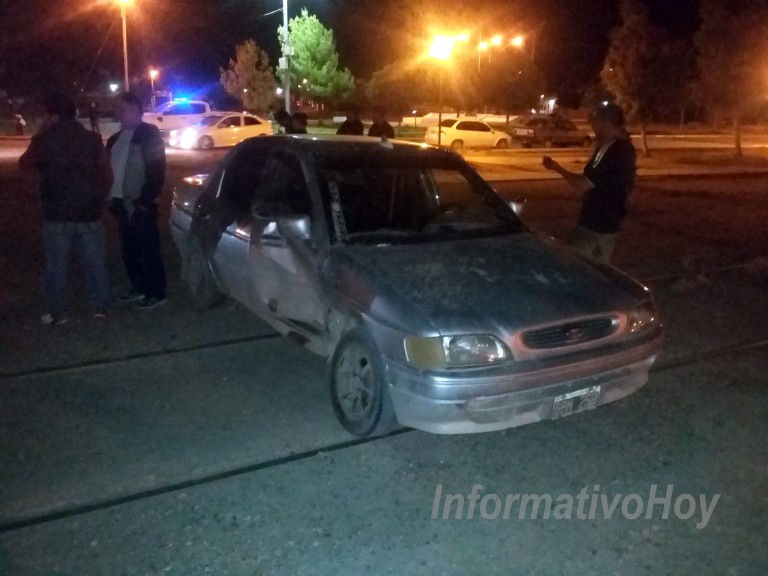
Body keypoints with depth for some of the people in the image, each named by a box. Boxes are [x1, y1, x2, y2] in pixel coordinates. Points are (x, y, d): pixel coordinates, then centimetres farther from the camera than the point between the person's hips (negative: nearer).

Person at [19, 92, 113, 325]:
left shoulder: (46, 139, -7)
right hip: (89, 211, 3)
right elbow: (106, 173, 4)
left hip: (57, 213, -3)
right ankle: (100, 305, 14)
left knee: (57, 264, 7)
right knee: (95, 260, 10)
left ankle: (57, 312, 12)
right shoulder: (92, 139, 3)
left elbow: (25, 164, 8)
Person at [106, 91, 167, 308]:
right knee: (129, 247, 12)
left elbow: (157, 169, -12)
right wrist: (111, 197, 7)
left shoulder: (149, 134, -6)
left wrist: (147, 199, -17)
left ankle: (156, 292, 5)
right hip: (122, 201, 7)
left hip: (140, 203, -7)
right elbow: (112, 169, 16)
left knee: (147, 249, -3)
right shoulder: (115, 139, 16)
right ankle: (138, 286, 24)